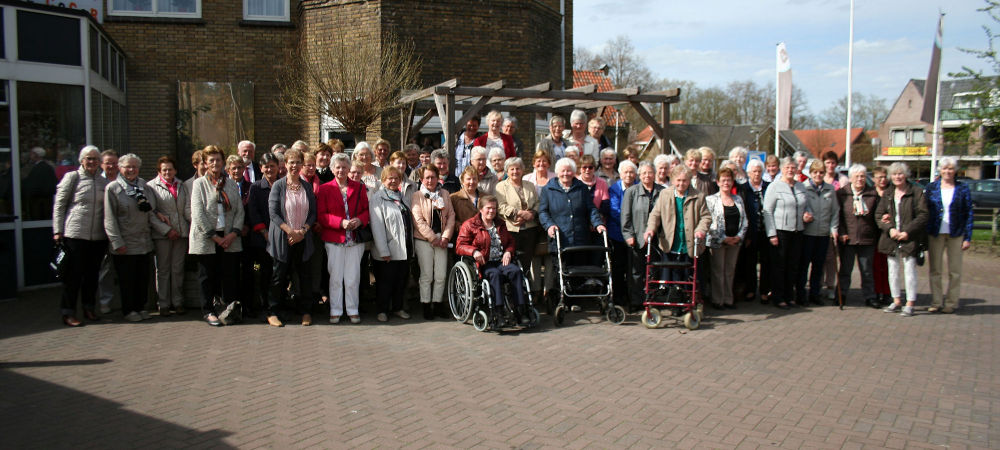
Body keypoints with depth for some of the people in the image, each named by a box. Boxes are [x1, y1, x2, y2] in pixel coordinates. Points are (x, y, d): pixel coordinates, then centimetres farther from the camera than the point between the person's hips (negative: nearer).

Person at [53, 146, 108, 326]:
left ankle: (89, 308, 23)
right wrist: (58, 231, -4)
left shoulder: (104, 182, 12)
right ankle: (68, 313, 8)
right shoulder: (72, 178, 2)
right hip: (75, 234, -4)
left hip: (98, 235, 4)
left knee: (92, 274, 10)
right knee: (73, 274, 0)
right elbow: (59, 205, 1)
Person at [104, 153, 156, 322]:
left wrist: (146, 204, -4)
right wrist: (117, 242, -12)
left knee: (143, 277, 8)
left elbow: (152, 207, 18)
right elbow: (109, 218, -7)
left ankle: (140, 307, 21)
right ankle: (128, 310, 14)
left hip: (144, 242, 5)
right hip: (125, 243, -5)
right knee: (127, 279, 2)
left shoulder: (143, 185, 12)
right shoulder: (112, 188, -3)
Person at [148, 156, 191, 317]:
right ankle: (163, 304, 11)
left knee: (178, 269, 7)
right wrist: (166, 230, -12)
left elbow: (188, 208, 8)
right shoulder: (151, 186, 0)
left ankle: (178, 302, 14)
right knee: (163, 270, 4)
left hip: (181, 232, 3)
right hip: (162, 235, -3)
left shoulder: (181, 186, 14)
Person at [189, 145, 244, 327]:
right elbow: (198, 214, -7)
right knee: (208, 276, 5)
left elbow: (239, 210, 7)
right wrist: (215, 237, -11)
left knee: (230, 275, 3)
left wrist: (233, 233, -7)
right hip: (206, 239, -2)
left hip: (229, 238, 2)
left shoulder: (231, 184, 11)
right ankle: (209, 311, 16)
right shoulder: (199, 184, 2)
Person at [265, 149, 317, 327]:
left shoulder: (307, 186, 8)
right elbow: (273, 213, -9)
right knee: (279, 276, 3)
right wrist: (290, 231, -16)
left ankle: (305, 311, 16)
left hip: (303, 238, 3)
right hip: (282, 238, -3)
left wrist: (303, 230, -9)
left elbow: (313, 212, 6)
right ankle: (272, 313, 14)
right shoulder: (278, 186, -3)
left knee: (305, 275, 4)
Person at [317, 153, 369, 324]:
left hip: (355, 239, 1)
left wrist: (359, 220, -12)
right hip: (334, 239, -1)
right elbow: (321, 215, -2)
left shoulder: (359, 188, 9)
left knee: (353, 278, 3)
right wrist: (341, 222, -14)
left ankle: (352, 310, 15)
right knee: (335, 277, 3)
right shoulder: (324, 189, 3)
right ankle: (335, 311, 14)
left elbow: (366, 210, 10)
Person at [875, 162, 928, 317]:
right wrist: (890, 229, -9)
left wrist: (907, 231, -15)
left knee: (910, 271, -4)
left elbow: (923, 215, -8)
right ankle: (896, 301, 21)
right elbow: (879, 214, 8)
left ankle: (910, 304, 4)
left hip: (909, 239, -5)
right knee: (893, 271, 10)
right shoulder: (887, 194, 11)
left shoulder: (917, 192, -3)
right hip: (891, 238, 5)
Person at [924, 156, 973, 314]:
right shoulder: (931, 187, 4)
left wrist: (968, 237, -4)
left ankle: (951, 302, 13)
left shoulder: (963, 188, 2)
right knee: (935, 269, 3)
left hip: (956, 234, -1)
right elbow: (925, 211, 5)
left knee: (955, 271, 4)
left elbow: (969, 213, 2)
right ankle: (936, 302, 11)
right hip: (935, 234, 1)